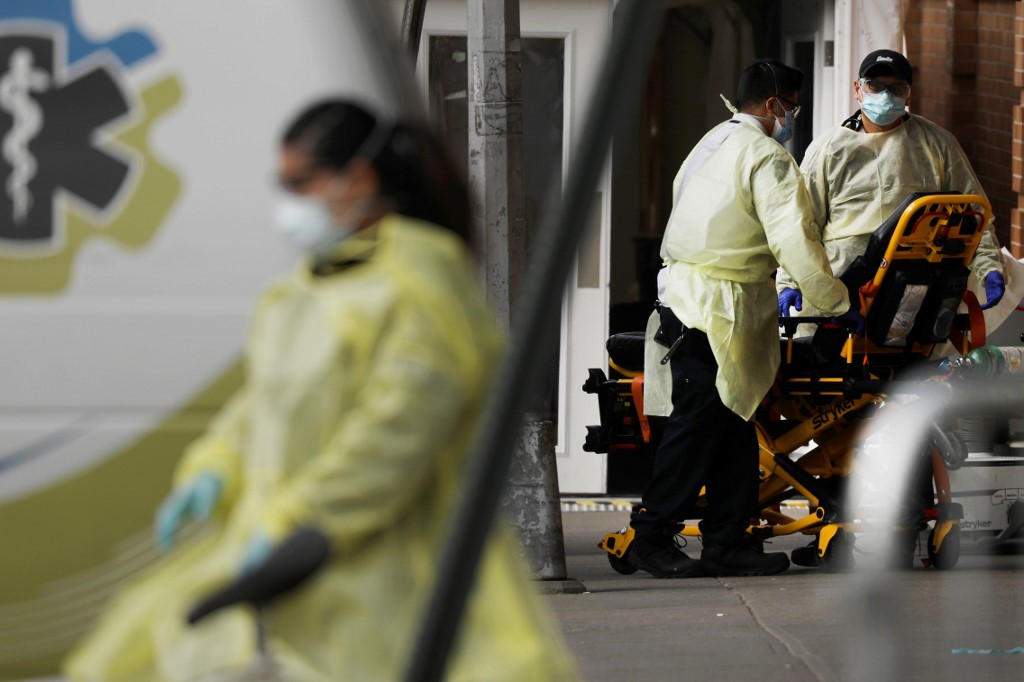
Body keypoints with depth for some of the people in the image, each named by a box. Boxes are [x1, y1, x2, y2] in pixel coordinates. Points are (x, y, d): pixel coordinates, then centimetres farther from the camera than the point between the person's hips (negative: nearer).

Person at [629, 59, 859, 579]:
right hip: (716, 308, -10)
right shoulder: (767, 157, -11)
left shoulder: (714, 143, 19)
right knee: (698, 422, -6)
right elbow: (793, 240, -18)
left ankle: (726, 541, 10)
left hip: (686, 297, 10)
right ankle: (654, 536, -2)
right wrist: (838, 303, -12)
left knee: (735, 424, 10)